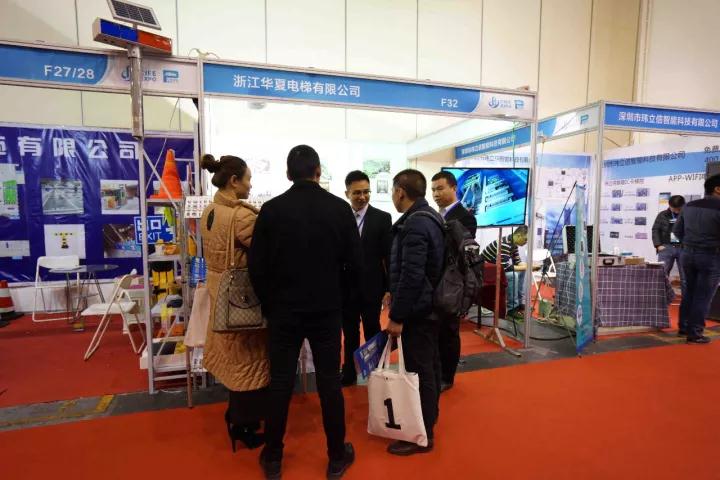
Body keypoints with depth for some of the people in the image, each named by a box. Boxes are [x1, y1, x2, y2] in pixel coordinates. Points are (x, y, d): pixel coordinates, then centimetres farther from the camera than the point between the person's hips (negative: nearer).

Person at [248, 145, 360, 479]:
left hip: (283, 310, 1)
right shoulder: (340, 208, -6)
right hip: (327, 310, 0)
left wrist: (269, 302, 10)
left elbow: (257, 266, -5)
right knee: (330, 384, 10)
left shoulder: (271, 209, -7)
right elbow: (354, 264, -4)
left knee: (280, 384, 12)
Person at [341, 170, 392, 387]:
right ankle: (349, 374, 30)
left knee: (373, 334, 11)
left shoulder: (382, 218, -3)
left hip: (371, 287, -1)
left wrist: (390, 288, -7)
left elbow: (389, 255, -4)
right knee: (349, 335, 15)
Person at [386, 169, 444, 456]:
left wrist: (397, 316, -20)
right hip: (431, 306, 10)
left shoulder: (414, 224, -21)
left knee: (418, 372, 1)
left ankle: (422, 435, 15)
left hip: (417, 311, -10)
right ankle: (428, 419, 37)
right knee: (429, 366, 20)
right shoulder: (429, 217, 10)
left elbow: (412, 275, -25)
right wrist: (395, 293, 19)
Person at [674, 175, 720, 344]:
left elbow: (677, 230, 12)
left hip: (688, 254, 6)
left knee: (689, 291, 18)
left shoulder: (689, 206, 5)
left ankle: (684, 327, 26)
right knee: (703, 296, 2)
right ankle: (695, 333, 8)